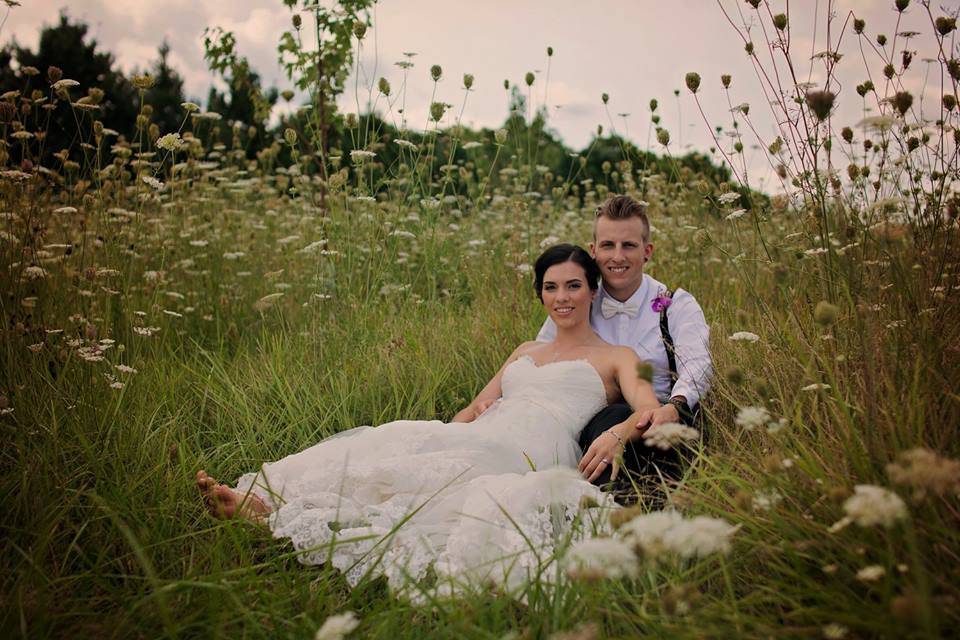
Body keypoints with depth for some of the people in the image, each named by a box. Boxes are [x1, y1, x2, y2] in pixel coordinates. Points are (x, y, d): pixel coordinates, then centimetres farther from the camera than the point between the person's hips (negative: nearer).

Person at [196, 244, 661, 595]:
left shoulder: (615, 358, 16)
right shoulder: (525, 352, 33)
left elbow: (651, 411, -2)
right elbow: (474, 407, 27)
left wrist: (616, 434, -25)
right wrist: (455, 426, 3)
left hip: (530, 452, -6)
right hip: (476, 440, 6)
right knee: (391, 444, -24)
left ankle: (272, 508, -42)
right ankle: (261, 498, -36)